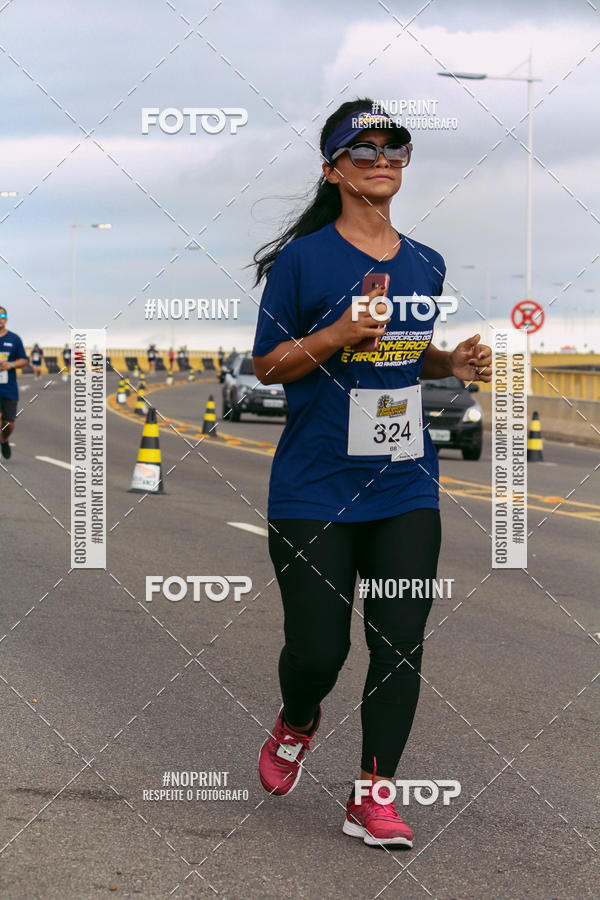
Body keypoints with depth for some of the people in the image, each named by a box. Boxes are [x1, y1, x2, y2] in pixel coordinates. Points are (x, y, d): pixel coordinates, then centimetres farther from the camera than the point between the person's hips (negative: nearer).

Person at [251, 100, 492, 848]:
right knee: (317, 647, -1)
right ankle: (296, 725, 33)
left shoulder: (426, 265, 9)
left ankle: (374, 796, 9)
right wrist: (338, 335, -19)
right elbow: (267, 366, -3)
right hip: (315, 493, -4)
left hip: (405, 489, 4)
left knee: (401, 642, -1)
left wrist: (455, 362, 2)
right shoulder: (303, 259, -6)